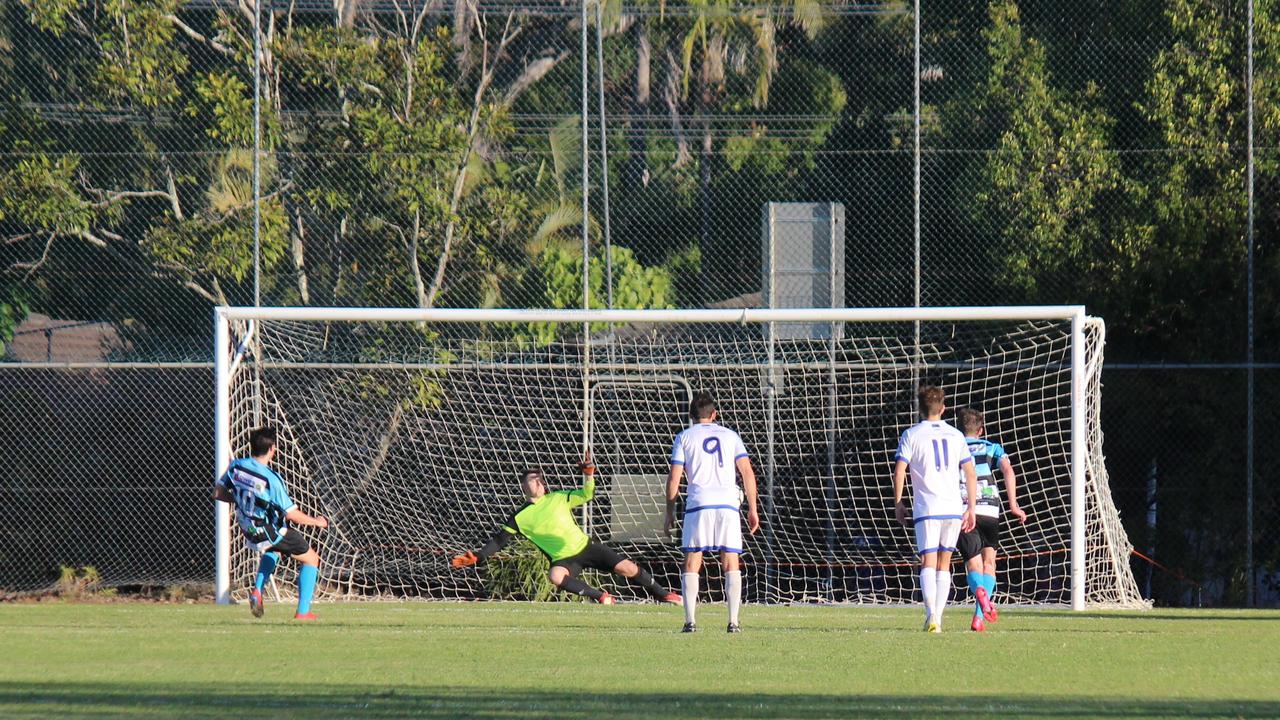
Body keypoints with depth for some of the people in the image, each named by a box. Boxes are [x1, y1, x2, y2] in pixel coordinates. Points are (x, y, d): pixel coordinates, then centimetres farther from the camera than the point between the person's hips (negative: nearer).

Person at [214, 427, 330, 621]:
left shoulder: (236, 467, -11)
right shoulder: (271, 480, -28)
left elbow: (218, 493, 2)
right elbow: (292, 514, -22)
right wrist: (316, 521, -5)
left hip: (249, 530, 7)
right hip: (273, 532, -7)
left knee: (273, 549, 39)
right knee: (311, 559, 14)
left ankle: (257, 590, 19)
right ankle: (303, 611, 11)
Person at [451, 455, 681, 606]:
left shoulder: (558, 498, 6)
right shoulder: (519, 518, 1)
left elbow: (586, 495, 8)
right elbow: (499, 540, 0)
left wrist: (589, 475, -10)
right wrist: (475, 557, -10)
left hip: (585, 546, 2)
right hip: (563, 559, -2)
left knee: (627, 567, -9)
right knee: (555, 576, -37)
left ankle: (662, 594, 10)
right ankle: (601, 597, -24)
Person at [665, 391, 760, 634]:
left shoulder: (684, 437, 9)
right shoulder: (730, 436, 14)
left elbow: (674, 479, 4)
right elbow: (748, 472, 7)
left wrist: (670, 512, 11)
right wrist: (752, 509, 9)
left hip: (698, 505, -1)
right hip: (728, 505, 1)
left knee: (692, 564, 3)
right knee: (731, 564, 4)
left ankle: (690, 620, -7)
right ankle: (733, 621, -4)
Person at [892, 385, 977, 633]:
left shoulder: (911, 435, 0)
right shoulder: (955, 435, 10)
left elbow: (899, 471, -6)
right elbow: (970, 474, 10)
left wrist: (898, 503, 5)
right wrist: (970, 508, 15)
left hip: (927, 509, -3)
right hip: (954, 508, 3)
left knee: (928, 563, -7)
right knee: (944, 564, 12)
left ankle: (931, 614, -26)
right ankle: (938, 619, 9)